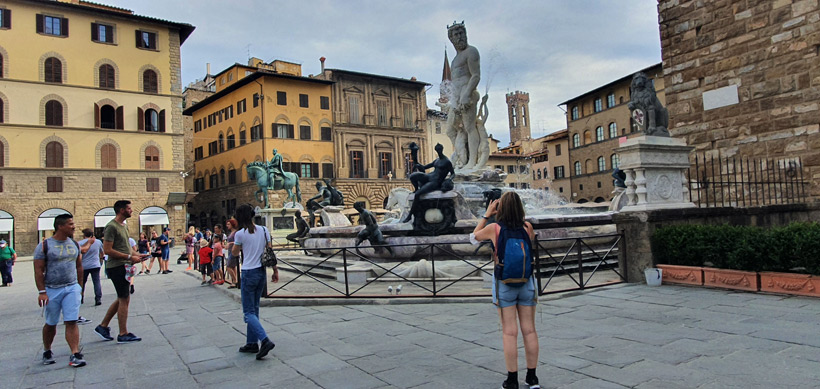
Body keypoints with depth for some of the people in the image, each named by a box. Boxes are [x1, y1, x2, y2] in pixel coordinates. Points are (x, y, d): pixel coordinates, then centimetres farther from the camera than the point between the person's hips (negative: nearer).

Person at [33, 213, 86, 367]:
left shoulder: (74, 244, 8)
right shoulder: (44, 246, -6)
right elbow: (39, 271, -7)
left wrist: (79, 286, 14)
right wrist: (42, 292, -12)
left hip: (72, 288, 3)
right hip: (52, 290, -2)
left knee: (72, 322, -6)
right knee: (50, 324, 11)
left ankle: (75, 355, -8)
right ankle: (47, 352, 32)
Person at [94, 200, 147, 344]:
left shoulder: (124, 226, 16)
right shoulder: (111, 227, -14)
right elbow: (107, 250, -20)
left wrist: (137, 255, 8)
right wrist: (129, 257, -19)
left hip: (124, 267, 10)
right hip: (117, 267, -10)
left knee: (122, 299, 16)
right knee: (124, 300, -5)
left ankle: (103, 326, 27)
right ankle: (123, 334, 3)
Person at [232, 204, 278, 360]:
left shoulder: (240, 234, -12)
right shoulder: (264, 230, 2)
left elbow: (235, 253, 4)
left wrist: (233, 239, 19)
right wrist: (275, 271, 9)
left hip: (248, 273, -6)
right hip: (261, 272, 6)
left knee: (248, 312, 1)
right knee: (254, 309, 17)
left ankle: (265, 340, -16)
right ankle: (252, 343, 22)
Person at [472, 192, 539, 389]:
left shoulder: (494, 229, -11)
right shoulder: (527, 227, -7)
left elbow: (475, 235, 9)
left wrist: (486, 215, 11)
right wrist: (516, 214, 12)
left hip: (504, 285, -2)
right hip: (527, 283, 2)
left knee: (510, 332, 4)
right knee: (529, 330, 10)